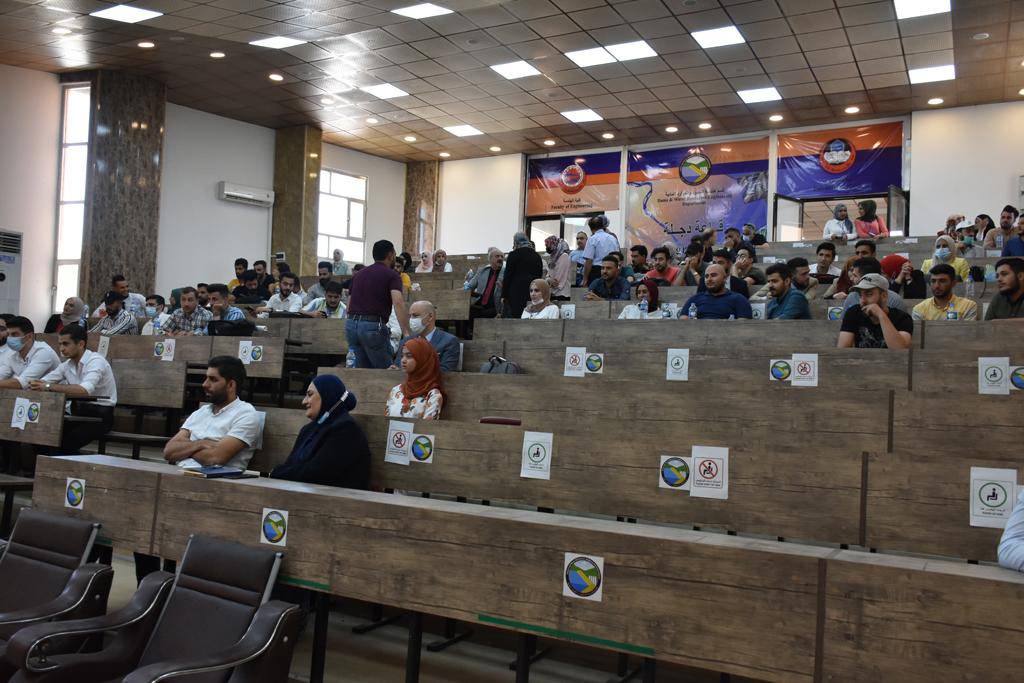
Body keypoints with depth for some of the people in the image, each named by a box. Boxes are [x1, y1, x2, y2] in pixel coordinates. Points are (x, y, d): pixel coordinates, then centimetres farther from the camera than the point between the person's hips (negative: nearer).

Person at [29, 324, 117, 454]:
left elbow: (85, 390, -33)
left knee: (62, 444, -24)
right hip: (78, 413, 7)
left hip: (100, 415, -7)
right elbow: (42, 382, 3)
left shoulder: (96, 361, -17)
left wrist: (49, 387, -35)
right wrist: (35, 385, -21)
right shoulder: (67, 365, 8)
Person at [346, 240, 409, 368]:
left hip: (351, 324, 7)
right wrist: (406, 332, -26)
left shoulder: (359, 274, 20)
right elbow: (398, 303, -18)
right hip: (373, 326, -7)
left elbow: (349, 305, 20)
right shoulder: (391, 275, -1)